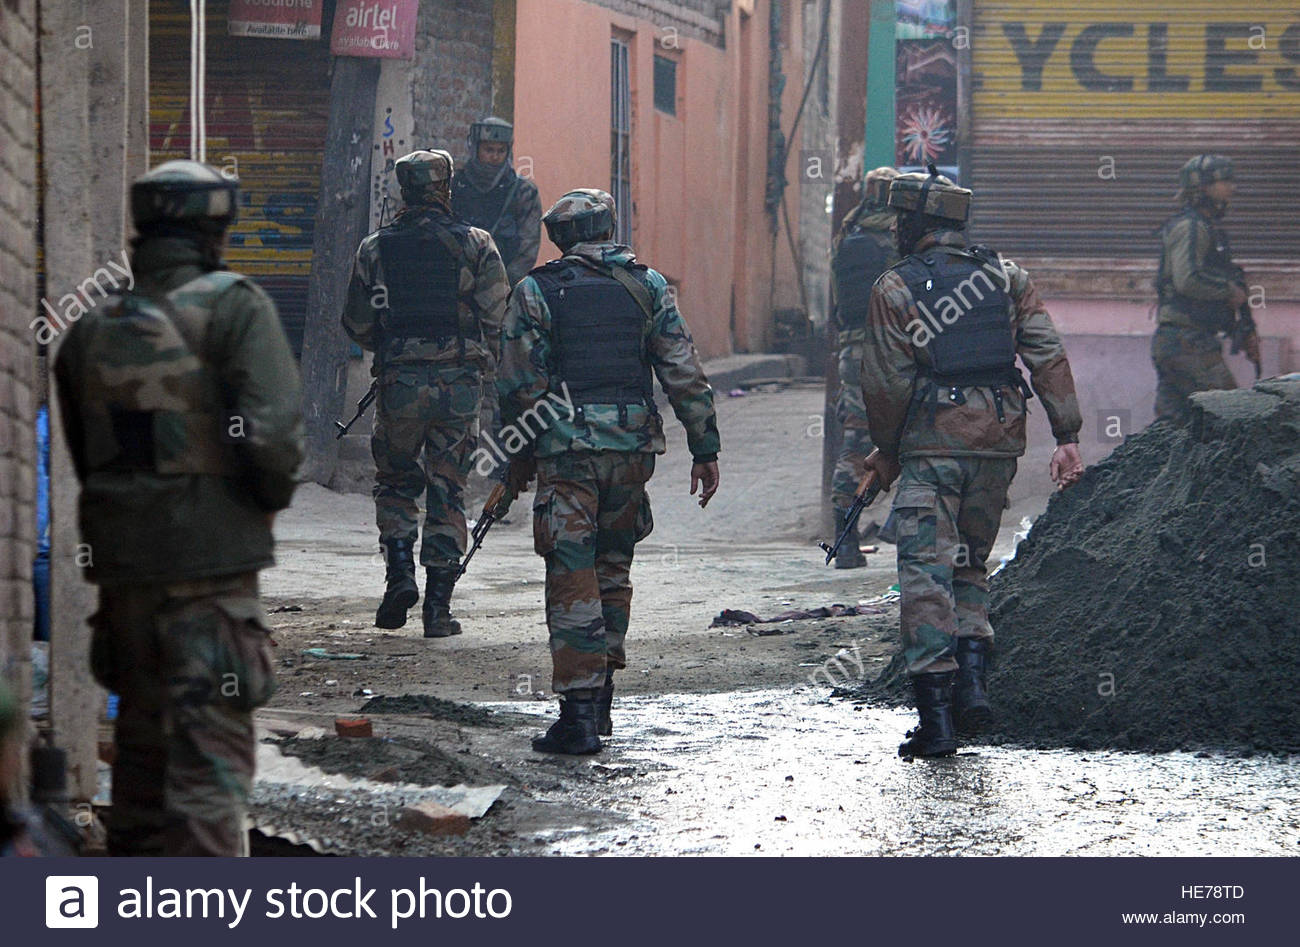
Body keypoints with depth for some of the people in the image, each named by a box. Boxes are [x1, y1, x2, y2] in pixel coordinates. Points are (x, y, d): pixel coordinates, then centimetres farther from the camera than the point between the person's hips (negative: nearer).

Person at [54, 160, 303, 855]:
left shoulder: (91, 330, 10)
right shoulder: (233, 306, -7)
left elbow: (85, 458, 14)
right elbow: (272, 429, -17)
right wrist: (271, 499, 0)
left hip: (120, 560, 6)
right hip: (210, 560, -5)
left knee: (143, 737, 16)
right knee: (210, 751, -6)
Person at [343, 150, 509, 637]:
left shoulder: (374, 249, 1)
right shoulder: (475, 245, -2)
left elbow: (357, 324, 6)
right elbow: (497, 317, -2)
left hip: (399, 382, 0)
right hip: (460, 384, 0)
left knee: (395, 483, 18)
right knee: (447, 492, 6)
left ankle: (400, 572, -2)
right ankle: (438, 605, 4)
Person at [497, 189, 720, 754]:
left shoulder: (537, 292, -1)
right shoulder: (648, 286, 6)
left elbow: (518, 383, -2)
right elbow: (685, 374, 4)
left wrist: (519, 456, 9)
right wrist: (705, 448, 8)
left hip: (565, 448, -3)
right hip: (632, 448, 3)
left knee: (572, 579, -3)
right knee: (613, 567, 19)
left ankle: (579, 710, -9)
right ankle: (601, 696, 22)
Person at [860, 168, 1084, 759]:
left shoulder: (895, 289, -3)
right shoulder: (1007, 277, 9)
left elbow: (886, 383, -3)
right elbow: (1049, 358, 2)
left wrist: (886, 454, 10)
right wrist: (1067, 437, 1)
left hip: (932, 444, -4)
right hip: (1000, 443, 4)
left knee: (926, 575, -2)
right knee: (970, 564, 20)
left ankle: (935, 719, -7)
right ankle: (971, 679, 2)